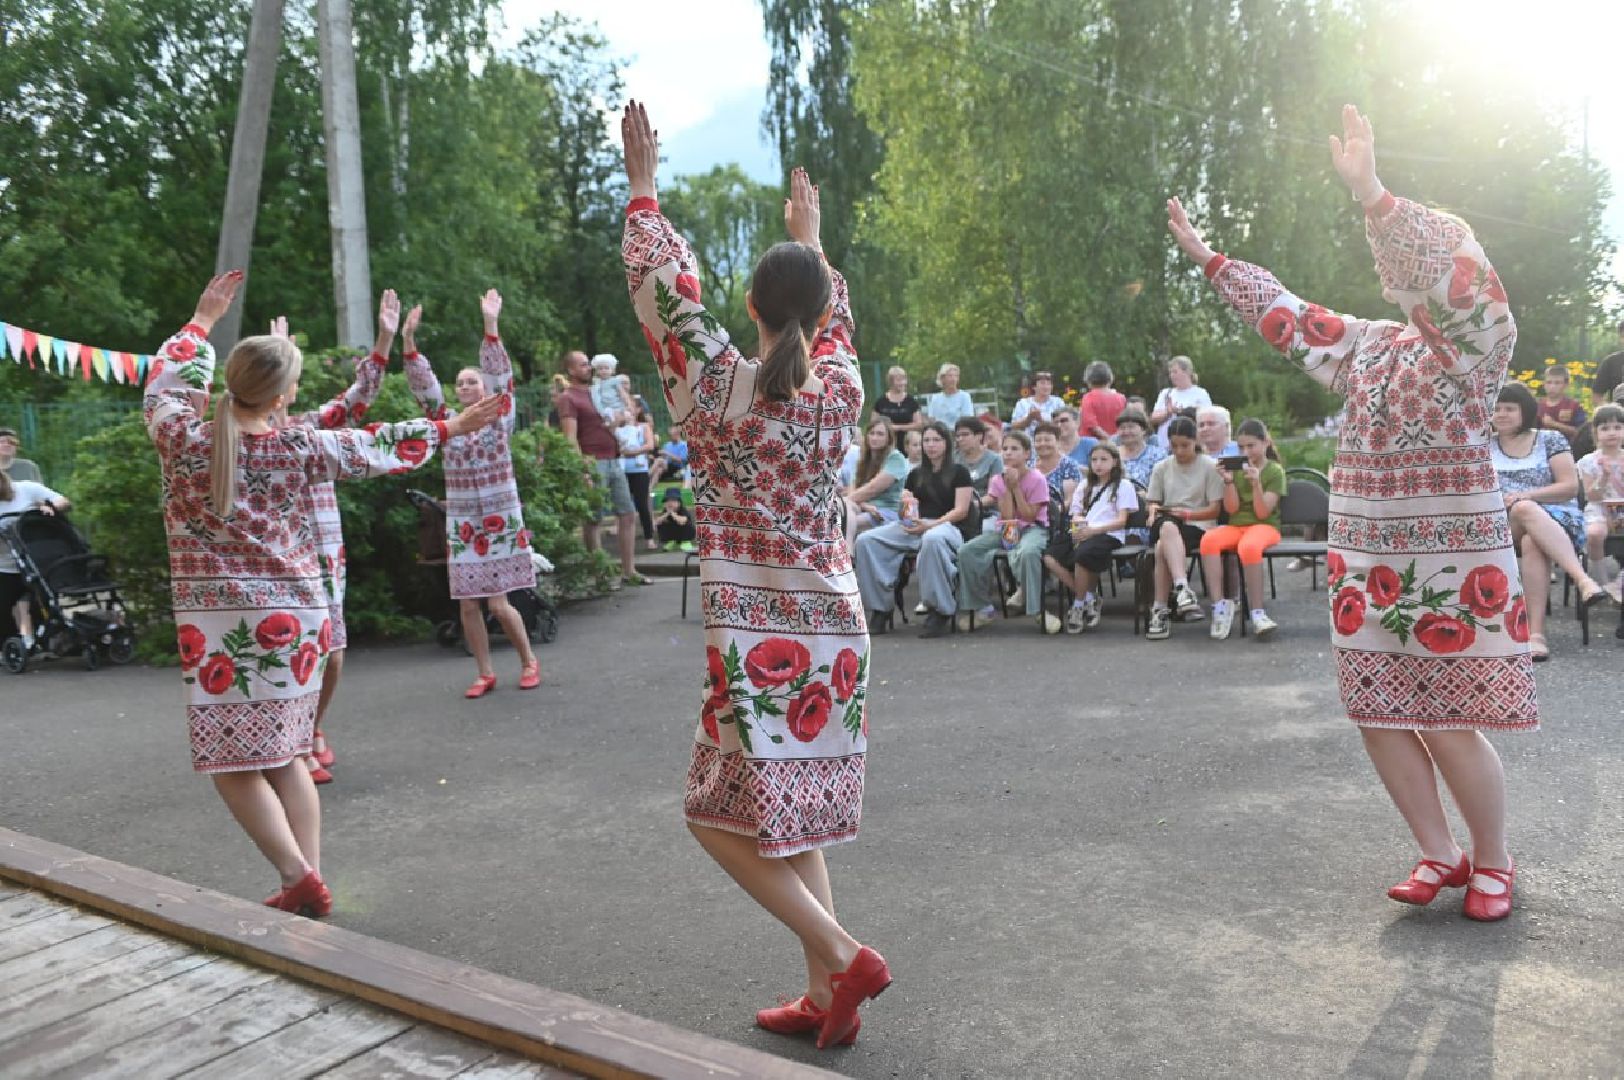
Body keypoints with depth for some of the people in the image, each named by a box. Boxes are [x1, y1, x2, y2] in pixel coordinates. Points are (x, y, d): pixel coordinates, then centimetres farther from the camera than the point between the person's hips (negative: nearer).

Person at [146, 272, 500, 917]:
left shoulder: (184, 440, -5)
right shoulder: (301, 448, -3)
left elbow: (165, 380, 16)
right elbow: (382, 447, 11)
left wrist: (202, 320, 29)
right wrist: (450, 427, 25)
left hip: (218, 621, -3)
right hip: (294, 616, 3)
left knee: (232, 764, 3)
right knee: (282, 756, 15)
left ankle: (298, 879, -6)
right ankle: (310, 878, 15)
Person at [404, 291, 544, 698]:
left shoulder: (499, 418, -1)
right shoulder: (446, 422, 7)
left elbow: (501, 376, -13)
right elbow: (423, 386, -3)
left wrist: (491, 325, -24)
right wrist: (408, 340, -16)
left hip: (501, 522, -3)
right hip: (461, 525, 4)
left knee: (498, 604, -3)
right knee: (468, 605, 3)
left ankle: (529, 661, 18)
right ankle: (485, 673, 18)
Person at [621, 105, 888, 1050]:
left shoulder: (717, 385, -8)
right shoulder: (843, 390, 3)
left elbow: (664, 287, 4)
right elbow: (836, 320, 25)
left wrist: (643, 188, 17)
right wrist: (813, 238, 39)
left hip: (756, 633, -5)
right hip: (834, 625, 5)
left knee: (725, 817, 7)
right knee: (792, 815, 16)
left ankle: (845, 958, -2)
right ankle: (826, 998, 19)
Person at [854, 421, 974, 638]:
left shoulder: (959, 472, 9)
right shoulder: (916, 474, 25)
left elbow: (961, 510, -2)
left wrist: (931, 524, -16)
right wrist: (905, 507, -6)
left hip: (946, 525, -5)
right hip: (913, 526, 5)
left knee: (932, 539, -45)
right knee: (866, 540, -21)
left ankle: (940, 612, -33)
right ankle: (880, 608, -19)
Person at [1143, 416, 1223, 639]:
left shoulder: (1209, 467, 4)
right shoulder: (1162, 467, 16)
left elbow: (1214, 510, 0)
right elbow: (1153, 502, 19)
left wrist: (1185, 513, -15)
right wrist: (1155, 512, -5)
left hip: (1198, 526, -3)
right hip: (1166, 524, 3)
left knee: (1163, 547, -37)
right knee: (1167, 528, -38)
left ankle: (1160, 609, -37)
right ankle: (1182, 588, -49)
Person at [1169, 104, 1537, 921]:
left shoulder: (1480, 341, -8)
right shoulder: (1371, 346, 12)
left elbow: (1458, 275, -27)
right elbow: (1289, 319, 22)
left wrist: (1373, 197, -37)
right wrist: (1211, 260, 25)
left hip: (1450, 562, -6)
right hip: (1368, 560, 7)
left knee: (1451, 728, -1)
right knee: (1380, 717, 8)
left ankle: (1492, 862, 23)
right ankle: (1440, 853, 26)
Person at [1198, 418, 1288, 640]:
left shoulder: (1275, 471, 2)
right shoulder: (1237, 468, 12)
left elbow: (1262, 512, -8)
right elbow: (1231, 508, 3)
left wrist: (1256, 483, -21)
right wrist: (1229, 481, -11)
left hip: (1265, 526, -4)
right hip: (1235, 525, 4)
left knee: (1248, 547, -40)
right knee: (1209, 539, -32)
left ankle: (1258, 612, -33)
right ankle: (1220, 603, -31)